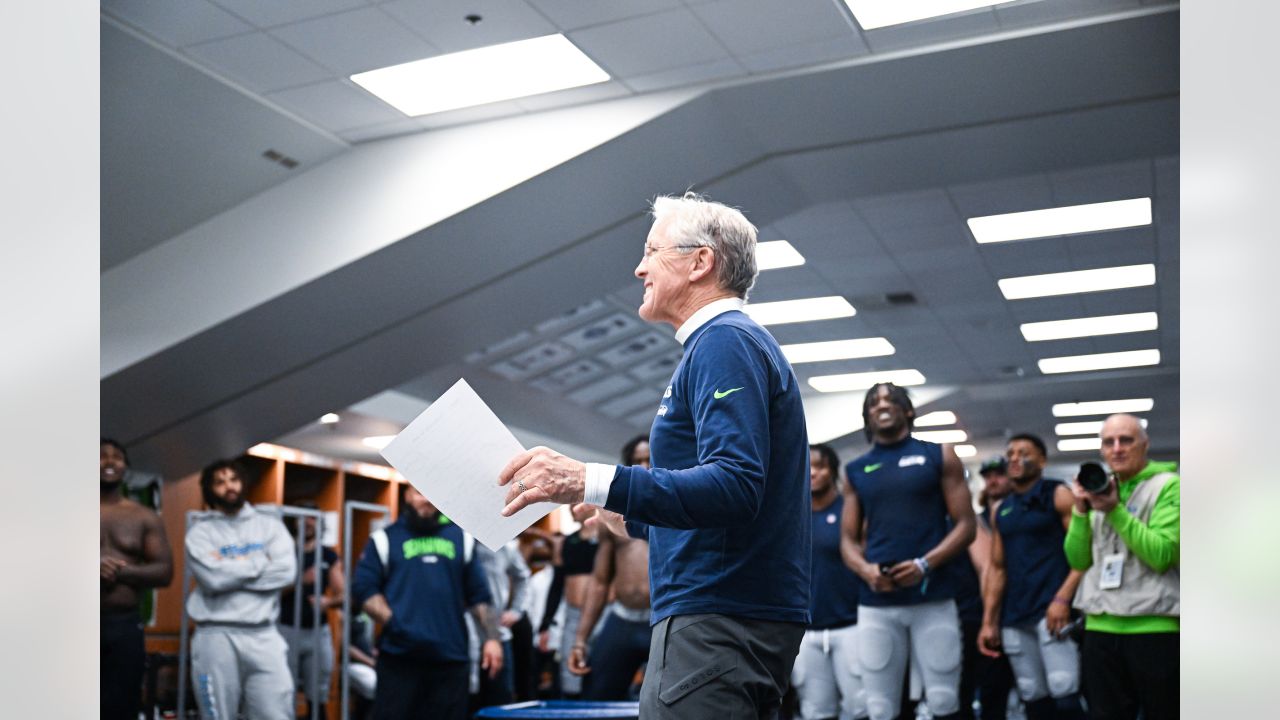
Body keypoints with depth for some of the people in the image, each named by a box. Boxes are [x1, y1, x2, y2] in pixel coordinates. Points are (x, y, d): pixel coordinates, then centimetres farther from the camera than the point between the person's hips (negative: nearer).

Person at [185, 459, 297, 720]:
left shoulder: (269, 524, 12)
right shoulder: (201, 531, 5)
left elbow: (286, 571, -4)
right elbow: (213, 578, -13)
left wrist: (230, 568, -5)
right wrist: (261, 560, -2)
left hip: (263, 636, 2)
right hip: (216, 637, -1)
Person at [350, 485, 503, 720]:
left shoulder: (461, 538, 15)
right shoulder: (385, 538, 7)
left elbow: (479, 595, 14)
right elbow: (363, 588, 0)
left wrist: (491, 637, 3)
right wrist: (394, 623, -13)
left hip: (450, 657, 3)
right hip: (399, 656, -2)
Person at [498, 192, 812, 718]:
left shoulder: (725, 343, -10)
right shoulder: (735, 342, 23)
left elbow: (735, 486, -25)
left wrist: (593, 483, -31)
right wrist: (631, 518, 32)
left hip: (719, 617, -11)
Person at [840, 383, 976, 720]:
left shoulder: (939, 456, 7)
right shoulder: (856, 470, 14)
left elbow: (965, 524, 2)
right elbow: (848, 538, 14)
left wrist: (924, 564, -14)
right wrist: (866, 570, -9)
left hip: (933, 598, -2)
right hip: (876, 603, 2)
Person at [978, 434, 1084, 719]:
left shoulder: (1058, 496, 1)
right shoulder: (1001, 511, 17)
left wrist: (1062, 599, -18)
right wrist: (988, 622, 11)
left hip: (1052, 610, -6)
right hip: (1013, 619, 6)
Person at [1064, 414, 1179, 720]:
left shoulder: (1168, 486, -3)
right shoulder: (1099, 490, 15)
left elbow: (1161, 555, -15)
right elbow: (1078, 559, 9)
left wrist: (1115, 511, -17)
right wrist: (1080, 511, -4)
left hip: (1153, 627, -5)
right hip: (1101, 627, 5)